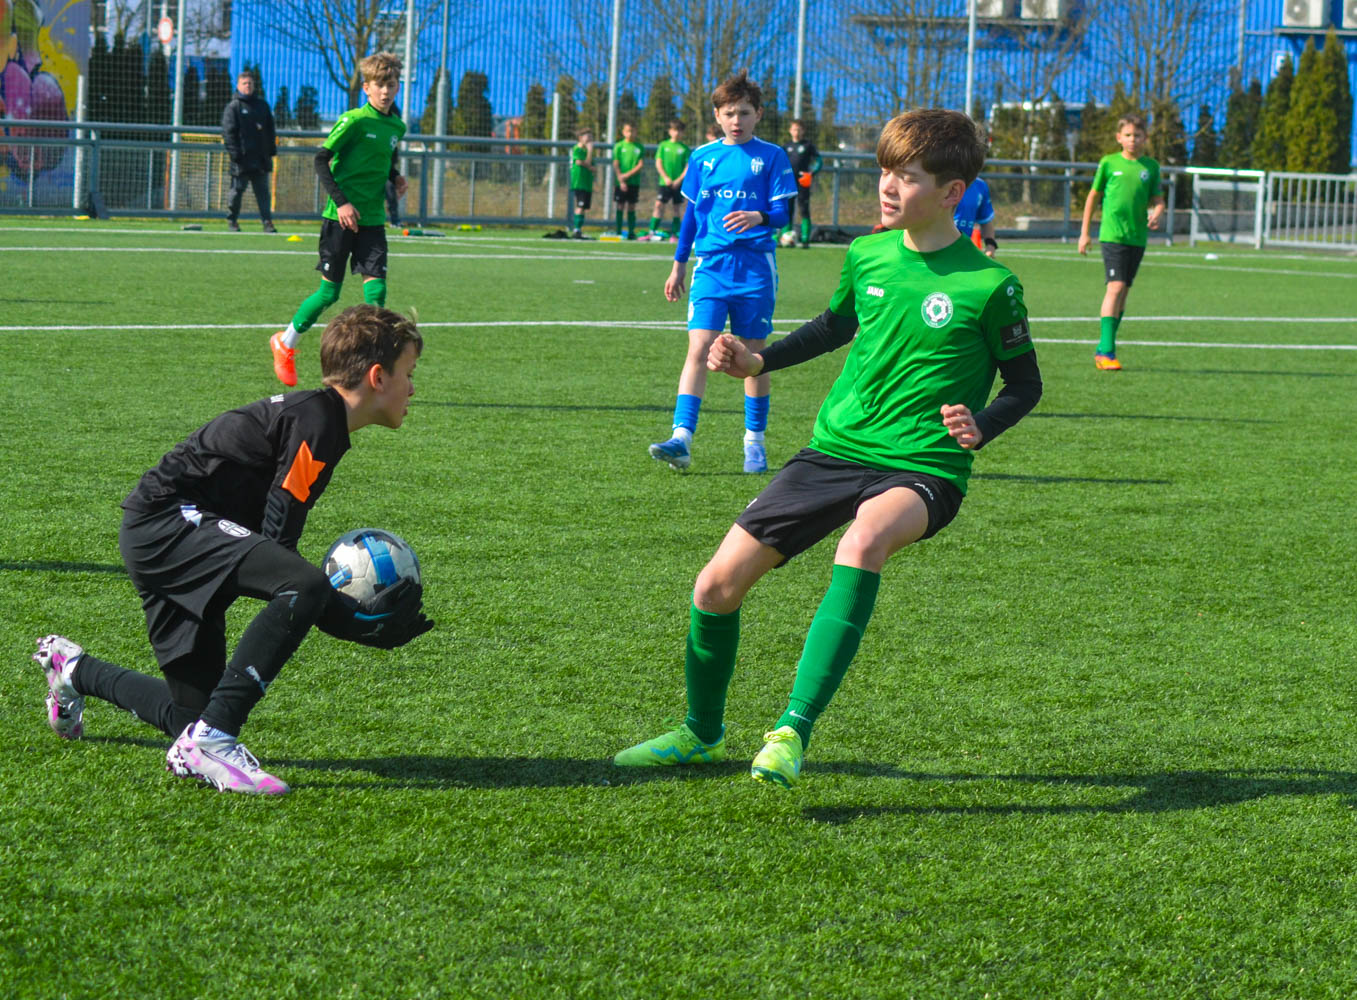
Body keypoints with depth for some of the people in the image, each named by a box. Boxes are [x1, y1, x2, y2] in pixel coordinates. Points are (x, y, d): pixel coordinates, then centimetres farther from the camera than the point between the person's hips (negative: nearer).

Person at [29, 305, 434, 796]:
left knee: (193, 714, 13)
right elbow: (276, 544, -18)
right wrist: (360, 623, -15)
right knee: (304, 585, -31)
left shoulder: (317, 417, 17)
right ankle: (210, 739, -30)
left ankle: (73, 668, 40)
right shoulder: (317, 421, -14)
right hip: (166, 520, -11)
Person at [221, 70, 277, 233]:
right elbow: (228, 132, -5)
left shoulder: (262, 105, 16)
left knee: (263, 191, 3)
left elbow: (270, 129, 21)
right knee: (237, 189, 1)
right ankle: (232, 221, 13)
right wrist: (234, 153, -13)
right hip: (242, 158, -4)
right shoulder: (233, 107, 0)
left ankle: (267, 221, 1)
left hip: (261, 157, 4)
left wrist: (272, 150, 14)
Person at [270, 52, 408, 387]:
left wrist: (395, 178, 6)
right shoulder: (354, 121, -11)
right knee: (329, 292, 1)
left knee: (376, 289, -9)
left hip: (372, 220, 5)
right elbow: (321, 160, -10)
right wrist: (341, 202, -18)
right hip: (340, 218, -5)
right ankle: (285, 343, 24)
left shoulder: (396, 127, 9)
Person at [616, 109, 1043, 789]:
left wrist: (980, 426, -18)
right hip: (834, 451, 6)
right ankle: (702, 733, 28)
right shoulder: (866, 255, 5)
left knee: (864, 540, -40)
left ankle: (793, 732, -36)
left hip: (922, 469, -5)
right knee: (717, 584, -1)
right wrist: (758, 361, 13)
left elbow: (1025, 383, 2)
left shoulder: (988, 285, -10)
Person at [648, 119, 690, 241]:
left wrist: (679, 180, -11)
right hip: (665, 182, 0)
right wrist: (665, 178, -8)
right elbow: (658, 163, 2)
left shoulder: (684, 148, 3)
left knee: (677, 208, 3)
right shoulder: (663, 145, 6)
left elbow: (688, 167, 0)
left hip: (679, 183, 0)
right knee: (659, 205, -7)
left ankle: (674, 234, 8)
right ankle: (652, 232, -4)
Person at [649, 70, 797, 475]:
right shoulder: (702, 157, 11)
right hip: (711, 264, 1)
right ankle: (682, 439, -19)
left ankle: (755, 441, 16)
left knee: (754, 354, 5)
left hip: (755, 266, -1)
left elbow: (782, 213, -2)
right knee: (699, 348, -11)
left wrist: (758, 217, -25)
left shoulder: (771, 157, 3)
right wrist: (679, 265, 18)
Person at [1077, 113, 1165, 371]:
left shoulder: (1151, 166, 8)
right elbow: (1094, 197, 10)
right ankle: (1106, 350, -19)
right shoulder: (1109, 163, 2)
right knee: (1115, 287, -16)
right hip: (1112, 234, -4)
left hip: (1137, 237, 4)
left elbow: (1157, 200, 13)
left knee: (1123, 292, 9)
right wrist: (1084, 232, 11)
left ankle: (1103, 350, 20)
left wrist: (1157, 214, -11)